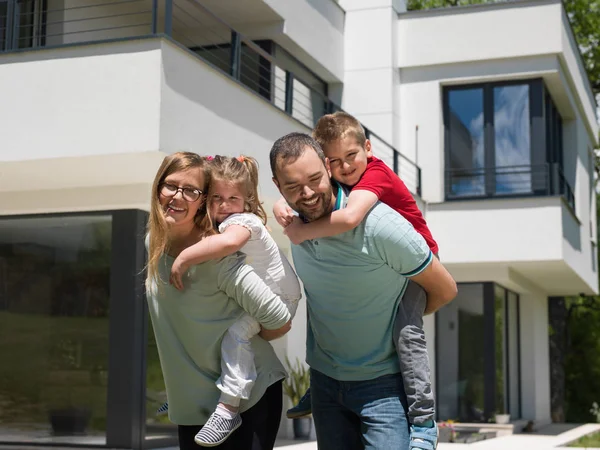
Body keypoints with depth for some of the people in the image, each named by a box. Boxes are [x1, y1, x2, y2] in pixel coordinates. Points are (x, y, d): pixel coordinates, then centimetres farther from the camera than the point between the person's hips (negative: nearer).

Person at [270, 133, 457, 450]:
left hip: (382, 381, -5)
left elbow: (444, 290, -10)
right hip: (324, 377, 6)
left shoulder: (379, 225, -22)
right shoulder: (294, 223, -5)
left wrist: (400, 319, 2)